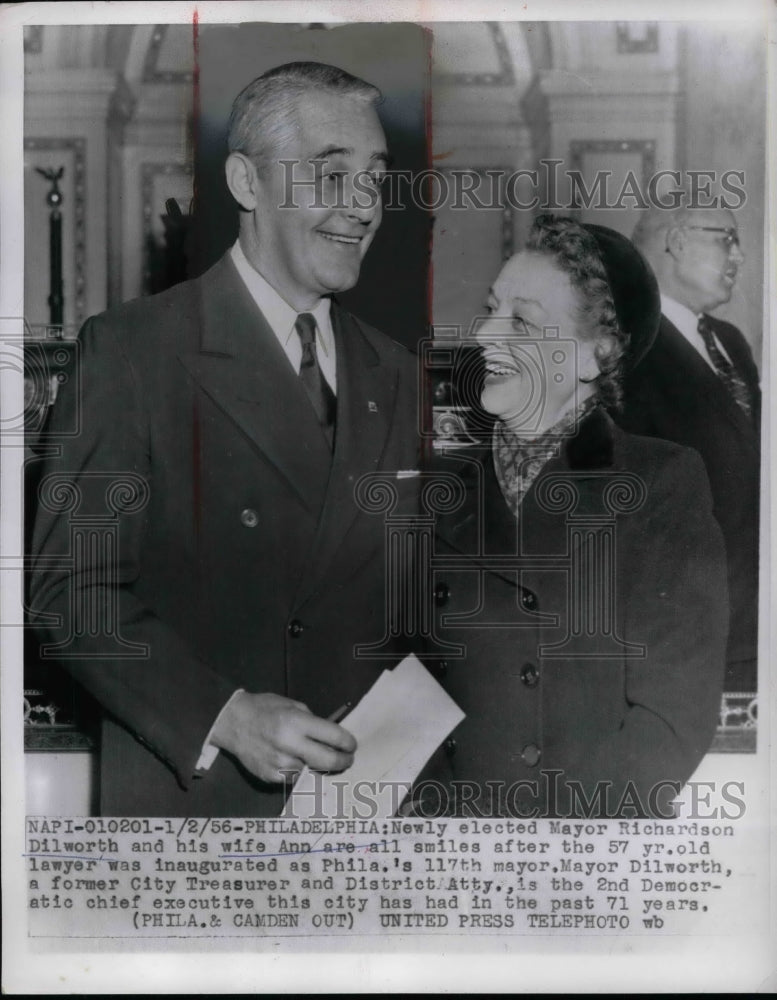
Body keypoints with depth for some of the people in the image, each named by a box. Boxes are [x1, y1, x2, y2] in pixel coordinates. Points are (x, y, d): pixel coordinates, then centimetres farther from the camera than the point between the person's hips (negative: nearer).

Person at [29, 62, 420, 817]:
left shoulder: (390, 372, 7)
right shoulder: (132, 349, -10)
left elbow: (394, 588, 11)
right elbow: (69, 589, -13)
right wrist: (224, 716, -23)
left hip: (354, 784, 5)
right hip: (185, 791, -4)